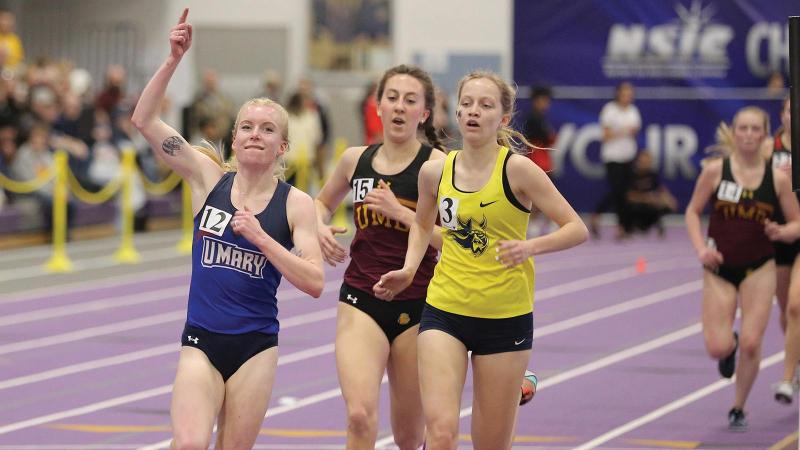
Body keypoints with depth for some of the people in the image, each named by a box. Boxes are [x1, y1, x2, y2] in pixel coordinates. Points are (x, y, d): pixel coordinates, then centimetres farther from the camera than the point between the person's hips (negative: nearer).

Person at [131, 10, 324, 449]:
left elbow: (314, 282, -11)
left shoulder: (295, 204, -3)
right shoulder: (209, 179, 1)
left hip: (255, 347, 0)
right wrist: (174, 58, -12)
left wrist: (259, 236, -19)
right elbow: (144, 119, -3)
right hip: (201, 342, 0)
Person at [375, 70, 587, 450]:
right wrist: (409, 269, 5)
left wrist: (530, 247, -25)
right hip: (444, 312, 2)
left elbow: (576, 229, -9)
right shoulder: (435, 171, 1)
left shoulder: (517, 169, -10)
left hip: (507, 317, -2)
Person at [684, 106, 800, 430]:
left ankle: (738, 408, 16)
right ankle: (730, 345, 33)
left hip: (759, 269, 0)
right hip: (720, 269, 0)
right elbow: (693, 212, 2)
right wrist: (701, 248, -13)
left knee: (751, 344, -7)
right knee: (717, 348, -7)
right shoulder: (716, 170, -6)